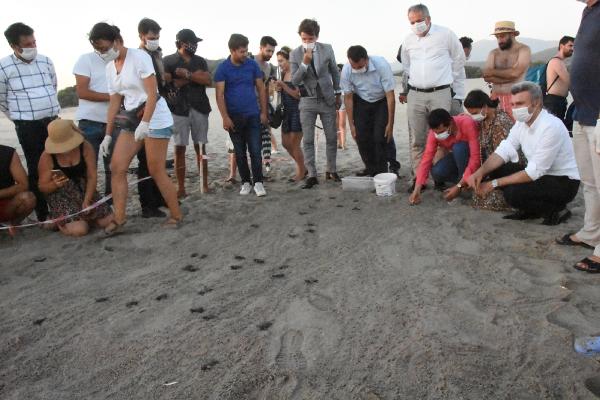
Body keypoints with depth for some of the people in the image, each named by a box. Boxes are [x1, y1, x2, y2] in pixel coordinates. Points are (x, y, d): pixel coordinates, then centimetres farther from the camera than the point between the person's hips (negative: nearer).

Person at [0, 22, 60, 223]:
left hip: (54, 121, 4)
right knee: (36, 169, 0)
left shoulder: (46, 61, 5)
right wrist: (19, 118, 10)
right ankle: (43, 214, 8)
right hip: (28, 126, -4)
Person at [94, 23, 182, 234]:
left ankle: (176, 215, 10)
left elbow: (152, 93, -17)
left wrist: (144, 124, -24)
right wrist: (108, 134, 12)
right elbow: (114, 102, 14)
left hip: (155, 118, -8)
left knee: (156, 171, -5)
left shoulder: (139, 57, -11)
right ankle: (119, 218, 7)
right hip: (131, 120, 8)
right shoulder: (110, 67, 11)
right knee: (117, 167, 0)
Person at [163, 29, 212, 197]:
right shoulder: (168, 61, 3)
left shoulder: (200, 61, 13)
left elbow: (208, 80, -1)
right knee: (180, 148, -2)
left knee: (200, 147, 5)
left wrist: (187, 74, -12)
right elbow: (165, 83, -10)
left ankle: (204, 184, 10)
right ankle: (181, 187, 2)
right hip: (179, 109, -3)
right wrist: (194, 77, -7)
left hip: (199, 109, 3)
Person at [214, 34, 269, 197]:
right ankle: (246, 182, 19)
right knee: (240, 152, 8)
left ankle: (258, 182, 6)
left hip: (253, 115, 1)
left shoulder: (252, 64, 0)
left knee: (255, 151, -3)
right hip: (234, 117, 0)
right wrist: (225, 117, -14)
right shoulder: (222, 68, -4)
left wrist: (264, 112, 1)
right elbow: (220, 94, -7)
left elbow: (261, 89, 5)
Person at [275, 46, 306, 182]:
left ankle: (300, 172, 14)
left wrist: (283, 86, -22)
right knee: (285, 142, 10)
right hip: (287, 111, 9)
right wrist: (279, 88, -1)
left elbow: (298, 94, -17)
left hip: (297, 110, -9)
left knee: (294, 144, -3)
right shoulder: (284, 74, 11)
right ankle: (303, 167, 26)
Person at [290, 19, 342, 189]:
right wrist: (305, 63, -23)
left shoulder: (327, 49, -3)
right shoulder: (295, 54, -5)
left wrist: (338, 93, 12)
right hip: (308, 101, -1)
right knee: (308, 140, -2)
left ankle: (331, 171, 20)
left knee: (332, 138, 6)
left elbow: (335, 72, 10)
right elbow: (294, 81, -11)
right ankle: (312, 175, 4)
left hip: (328, 99, 1)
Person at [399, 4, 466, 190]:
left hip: (440, 93, -3)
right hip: (415, 95, 3)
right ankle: (418, 178, 9)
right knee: (416, 139, 3)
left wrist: (459, 95, 7)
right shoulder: (408, 41, 10)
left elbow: (458, 64, 6)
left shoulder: (446, 35, 0)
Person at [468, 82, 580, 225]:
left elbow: (534, 172, -27)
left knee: (513, 193, -29)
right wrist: (480, 172, -24)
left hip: (564, 182, -8)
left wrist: (495, 183, -26)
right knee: (494, 170, -7)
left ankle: (556, 210, -2)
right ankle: (529, 210, 8)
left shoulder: (551, 127, -27)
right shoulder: (521, 122, -2)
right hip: (539, 174, 8)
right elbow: (504, 151, -6)